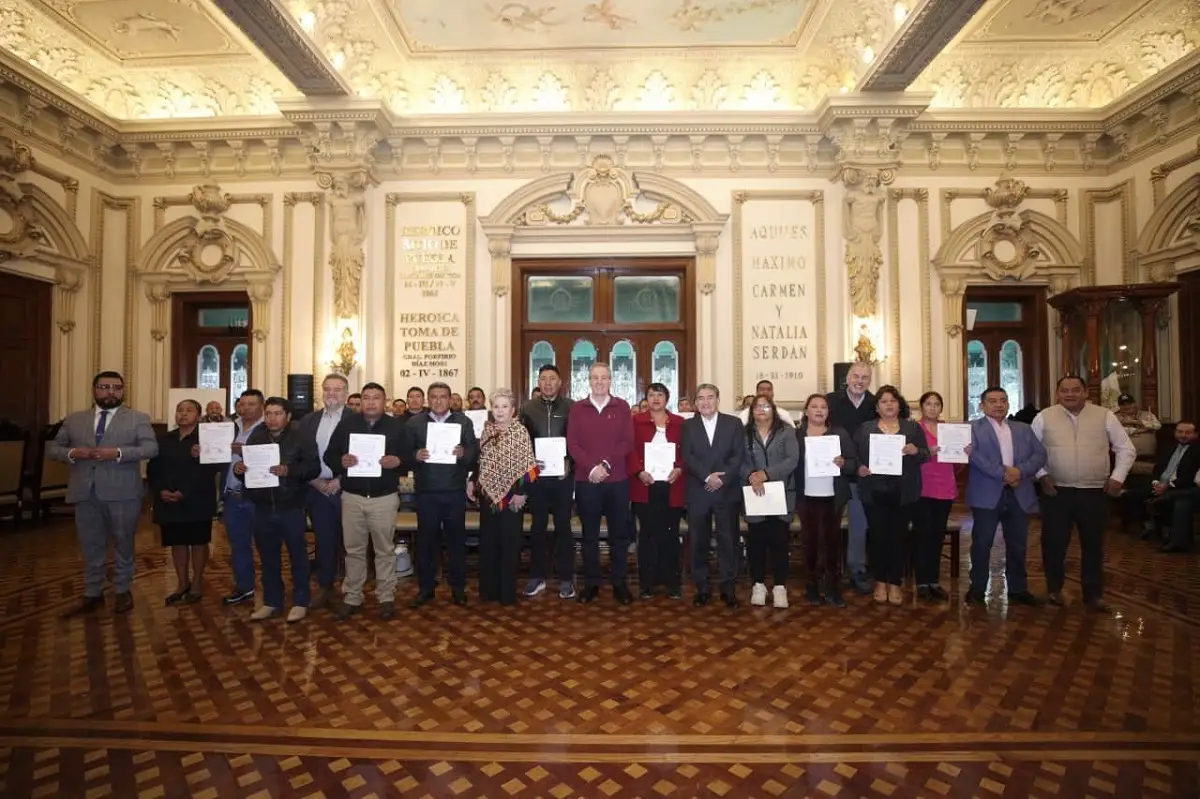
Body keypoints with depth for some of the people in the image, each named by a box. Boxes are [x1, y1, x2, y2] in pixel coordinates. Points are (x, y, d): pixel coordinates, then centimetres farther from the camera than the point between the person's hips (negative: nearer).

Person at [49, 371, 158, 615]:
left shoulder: (138, 419, 2)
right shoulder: (73, 420, 13)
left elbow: (151, 448, -9)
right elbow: (51, 448, 12)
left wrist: (118, 453, -22)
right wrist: (71, 453, -10)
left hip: (122, 493, -3)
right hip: (85, 493, 3)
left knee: (123, 544, 9)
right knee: (91, 547, 12)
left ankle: (123, 591, 22)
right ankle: (93, 594, 24)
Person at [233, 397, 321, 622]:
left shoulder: (301, 438, -5)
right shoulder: (255, 438, 9)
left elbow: (314, 467, -13)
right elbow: (245, 470, 11)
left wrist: (289, 470, -27)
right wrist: (238, 469, -11)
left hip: (291, 508, -4)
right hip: (263, 508, 4)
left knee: (297, 556, 6)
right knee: (268, 558, 14)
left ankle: (300, 602, 17)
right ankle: (271, 602, 27)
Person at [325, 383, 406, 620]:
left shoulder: (397, 426, 1)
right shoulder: (346, 423, 4)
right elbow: (329, 455, 3)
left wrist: (397, 461, -21)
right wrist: (341, 461, -18)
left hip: (385, 497, -1)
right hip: (352, 496, 2)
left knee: (384, 550, 8)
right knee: (353, 550, 11)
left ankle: (386, 598, 19)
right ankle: (352, 597, 24)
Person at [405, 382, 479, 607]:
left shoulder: (464, 422, 5)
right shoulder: (414, 423, 5)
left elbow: (475, 451, 0)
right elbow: (405, 453, 1)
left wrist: (463, 453, -21)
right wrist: (416, 456, -20)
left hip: (455, 490, 0)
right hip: (426, 491, 0)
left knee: (456, 538, 8)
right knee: (426, 539, 7)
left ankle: (458, 587, 20)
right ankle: (425, 587, 21)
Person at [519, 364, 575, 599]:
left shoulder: (570, 407, 1)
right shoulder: (528, 408, 6)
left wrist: (569, 463, -12)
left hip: (563, 475, -1)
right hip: (536, 476, 2)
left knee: (563, 527, 6)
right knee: (538, 526, 9)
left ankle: (566, 578, 15)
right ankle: (537, 576, 20)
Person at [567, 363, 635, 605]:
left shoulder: (622, 407, 5)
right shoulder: (577, 408, 5)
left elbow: (628, 442, -2)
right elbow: (572, 444, -2)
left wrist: (606, 464, -13)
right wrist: (592, 467, -14)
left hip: (617, 480, 0)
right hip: (586, 480, 0)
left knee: (619, 534, 6)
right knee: (589, 535, 8)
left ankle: (619, 584, 17)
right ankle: (591, 583, 18)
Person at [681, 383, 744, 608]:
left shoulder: (733, 423, 5)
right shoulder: (688, 425, 7)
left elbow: (738, 456, -3)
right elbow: (687, 457, -4)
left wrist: (722, 478, -14)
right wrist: (707, 477, -16)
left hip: (726, 491, -1)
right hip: (697, 492, 1)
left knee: (727, 540, 4)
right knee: (698, 542, 5)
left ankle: (728, 588, 15)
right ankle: (702, 588, 16)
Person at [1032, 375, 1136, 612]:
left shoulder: (1105, 416, 2)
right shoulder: (1044, 417, -1)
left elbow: (1126, 448, 8)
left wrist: (1117, 477, -1)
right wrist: (1042, 475, -4)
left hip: (1094, 491, 1)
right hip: (1056, 491, -1)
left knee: (1093, 544, 10)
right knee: (1054, 542, 5)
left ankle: (1093, 594, 22)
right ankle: (1054, 588, 23)